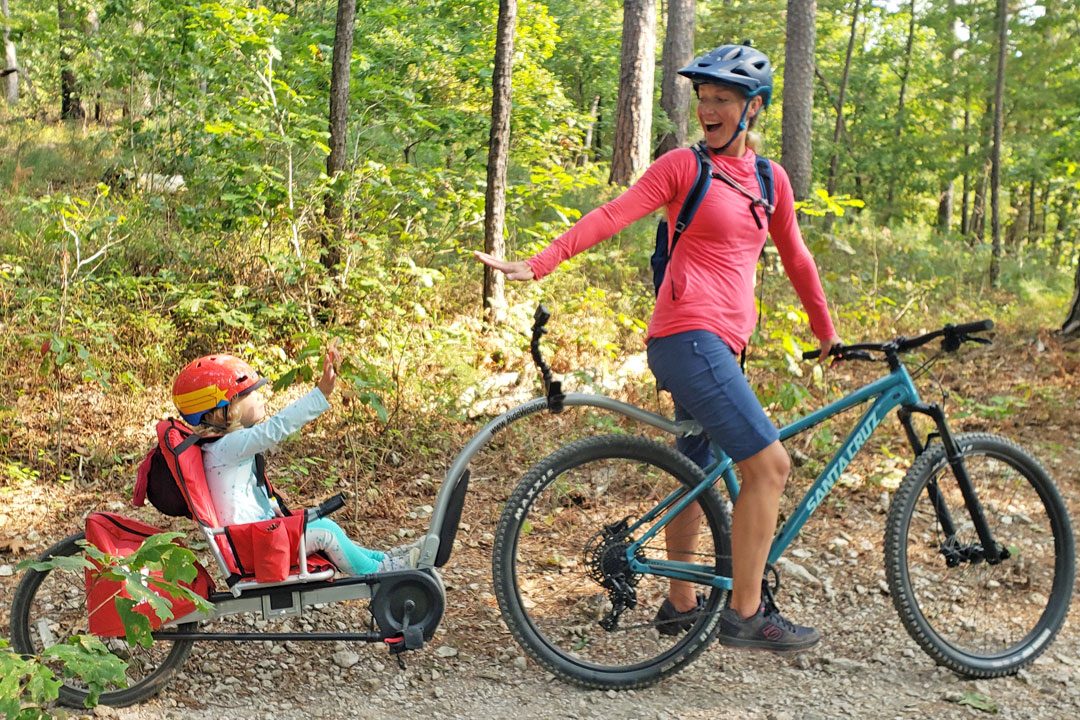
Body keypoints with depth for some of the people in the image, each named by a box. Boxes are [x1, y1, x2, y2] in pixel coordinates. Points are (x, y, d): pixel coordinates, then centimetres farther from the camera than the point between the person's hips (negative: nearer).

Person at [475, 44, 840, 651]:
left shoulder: (770, 179, 15)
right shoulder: (684, 165, -3)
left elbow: (795, 257, 24)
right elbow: (611, 217, -11)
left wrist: (826, 331, 29)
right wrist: (536, 265, -21)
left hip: (722, 345, 7)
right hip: (689, 337, -7)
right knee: (769, 464, -13)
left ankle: (682, 606, 29)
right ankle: (746, 614, -5)